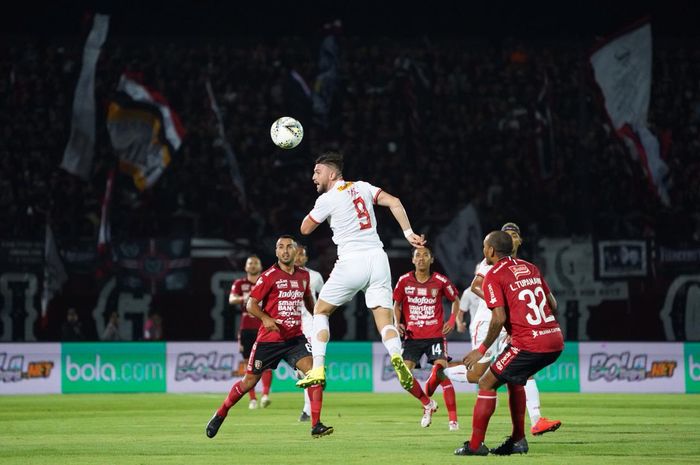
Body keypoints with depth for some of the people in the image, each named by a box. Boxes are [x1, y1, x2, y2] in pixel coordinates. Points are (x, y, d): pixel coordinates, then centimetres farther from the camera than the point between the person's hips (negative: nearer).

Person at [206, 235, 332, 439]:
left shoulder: (303, 275, 6)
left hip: (295, 338, 3)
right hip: (269, 338, -3)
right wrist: (265, 318, -26)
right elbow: (251, 304, -10)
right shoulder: (269, 276, -9)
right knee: (249, 381, 6)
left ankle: (316, 425, -15)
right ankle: (220, 414, 28)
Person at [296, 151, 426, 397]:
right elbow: (394, 202, 5)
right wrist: (409, 233, 4)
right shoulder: (361, 187, 13)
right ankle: (397, 356, -32)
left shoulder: (327, 199, -2)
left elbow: (305, 229, 10)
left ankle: (318, 369, 6)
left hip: (352, 261, -4)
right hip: (378, 258, 4)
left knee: (320, 311, 15)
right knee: (385, 320, 0)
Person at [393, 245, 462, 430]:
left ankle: (453, 419, -8)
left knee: (442, 373, -16)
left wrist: (452, 321, 0)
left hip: (436, 335, -2)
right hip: (412, 336, 2)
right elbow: (397, 305, 12)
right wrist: (398, 323, -4)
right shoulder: (404, 281, -1)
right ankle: (427, 404, 16)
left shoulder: (440, 281, -4)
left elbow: (455, 300, 12)